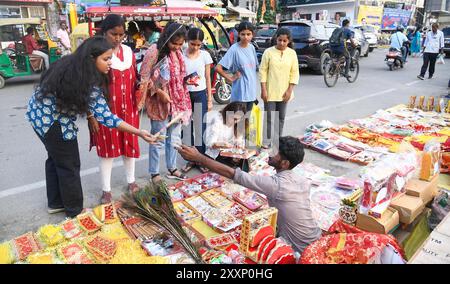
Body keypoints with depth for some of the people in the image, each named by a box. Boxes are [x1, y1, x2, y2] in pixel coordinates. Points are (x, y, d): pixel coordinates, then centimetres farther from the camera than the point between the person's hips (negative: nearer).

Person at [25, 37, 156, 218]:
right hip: (52, 121, -9)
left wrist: (89, 115, 0)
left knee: (56, 158, 22)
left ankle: (55, 203, 38)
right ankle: (75, 211, 21)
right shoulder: (89, 82, -26)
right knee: (69, 165, 5)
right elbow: (104, 116, -27)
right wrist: (139, 133, -29)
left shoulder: (72, 65, -1)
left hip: (39, 113, 9)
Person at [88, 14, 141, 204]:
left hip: (128, 108, 5)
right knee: (107, 148, 4)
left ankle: (131, 181, 32)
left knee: (130, 145, 13)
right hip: (106, 109, -5)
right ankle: (106, 190, 18)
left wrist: (137, 105, 9)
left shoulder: (128, 51, 6)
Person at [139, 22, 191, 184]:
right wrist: (159, 92, -21)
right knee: (158, 139, 3)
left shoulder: (177, 53, 8)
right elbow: (144, 78, -14)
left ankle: (172, 169, 30)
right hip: (159, 101, -7)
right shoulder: (154, 51, -13)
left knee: (175, 137, 14)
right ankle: (154, 173, 17)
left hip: (177, 101, 7)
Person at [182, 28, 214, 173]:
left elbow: (207, 78, 4)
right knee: (187, 128, 7)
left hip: (200, 94, 0)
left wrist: (210, 99, 3)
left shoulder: (205, 55, 0)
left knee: (201, 128, 3)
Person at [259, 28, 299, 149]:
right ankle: (267, 140, 12)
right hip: (270, 91, -2)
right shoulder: (269, 52, -6)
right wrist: (263, 89, -10)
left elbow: (294, 73, 3)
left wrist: (290, 90, -5)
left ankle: (278, 139, 25)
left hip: (284, 92, 3)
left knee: (281, 117, 12)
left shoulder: (292, 53, 1)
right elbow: (263, 71, -5)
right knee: (269, 117, 0)